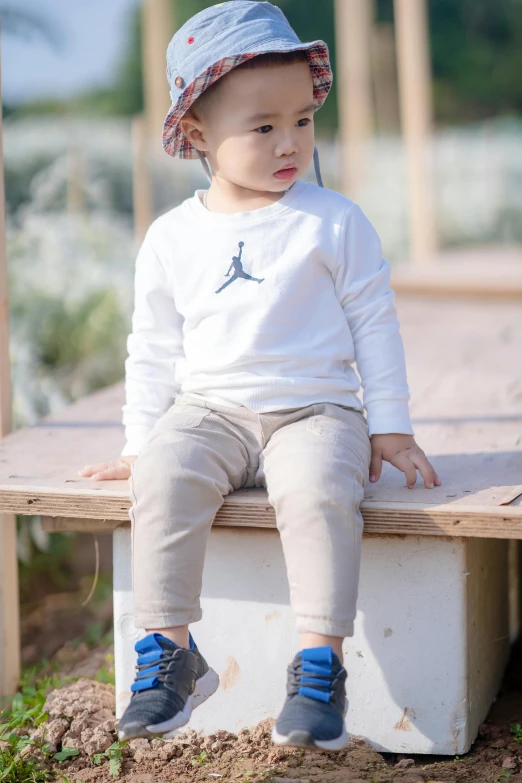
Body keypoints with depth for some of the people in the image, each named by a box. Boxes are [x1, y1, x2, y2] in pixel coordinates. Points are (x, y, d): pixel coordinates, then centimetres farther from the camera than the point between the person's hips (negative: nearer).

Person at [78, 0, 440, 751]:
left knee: (318, 489, -33)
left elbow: (374, 322, 5)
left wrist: (389, 426, 3)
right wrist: (141, 441, 10)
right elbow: (154, 347, 14)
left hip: (314, 411, -2)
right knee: (165, 475, -28)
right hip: (208, 412, 2)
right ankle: (168, 649, -18)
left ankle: (320, 662, -23)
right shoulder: (172, 238, 7)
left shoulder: (335, 221, 2)